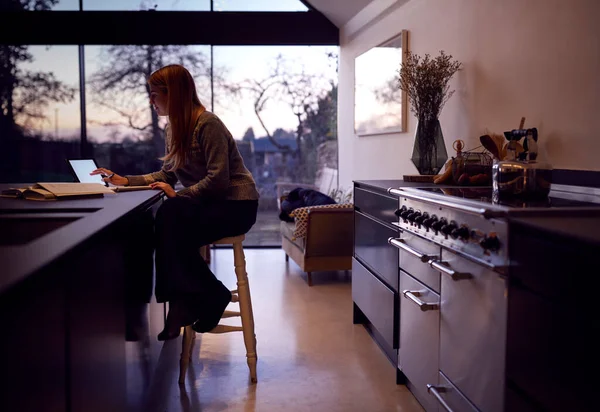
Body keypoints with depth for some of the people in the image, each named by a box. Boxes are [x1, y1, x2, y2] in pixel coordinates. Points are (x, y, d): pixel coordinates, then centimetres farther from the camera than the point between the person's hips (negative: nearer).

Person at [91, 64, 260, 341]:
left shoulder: (208, 124, -17)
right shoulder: (173, 128, 10)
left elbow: (218, 179, -22)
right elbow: (167, 175, 13)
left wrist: (179, 194, -24)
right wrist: (125, 180, 5)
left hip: (235, 205, -8)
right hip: (208, 203, 8)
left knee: (170, 225, -29)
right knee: (157, 225, -20)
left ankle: (212, 297, -11)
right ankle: (183, 303, -12)